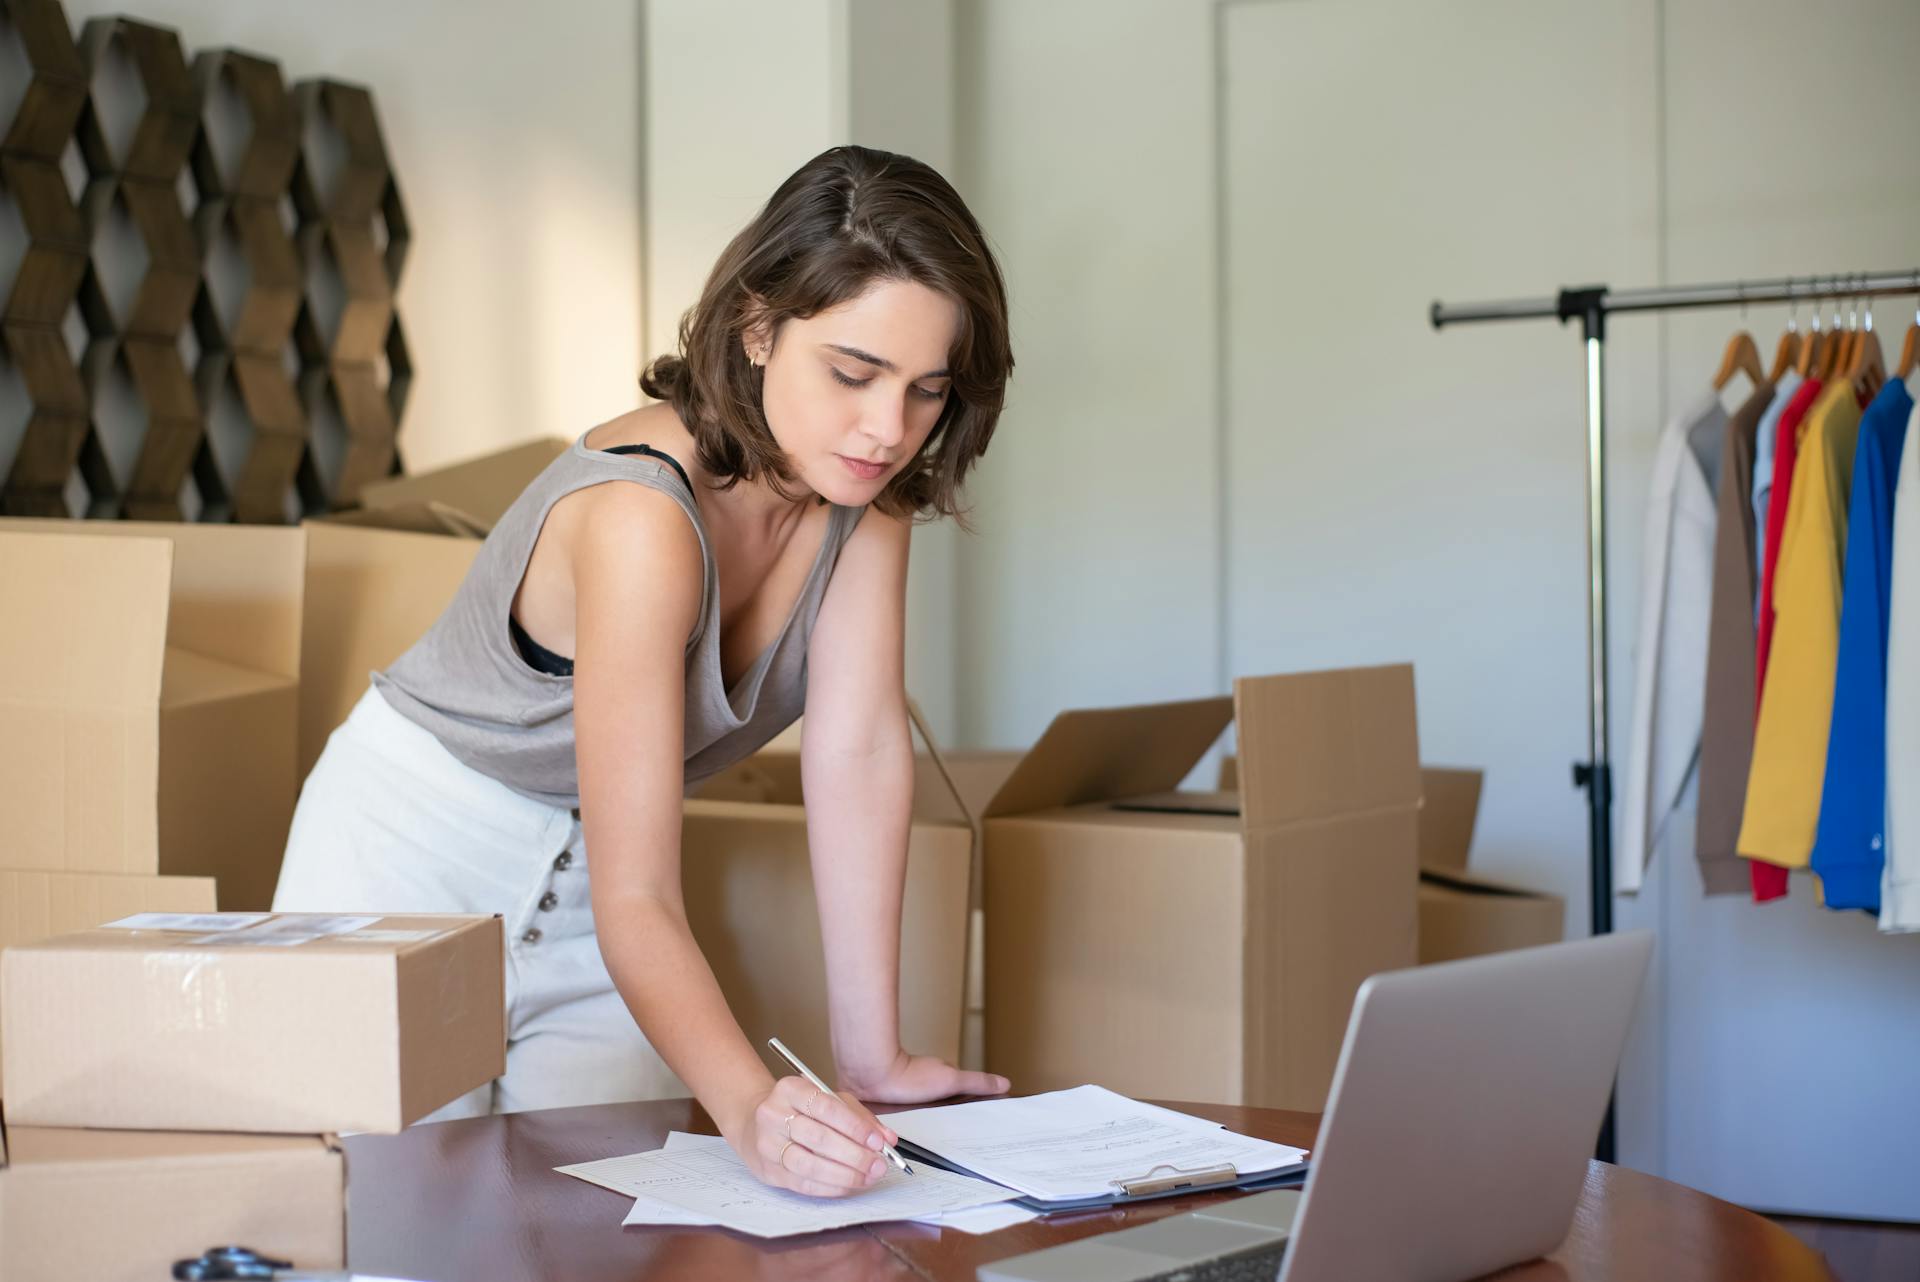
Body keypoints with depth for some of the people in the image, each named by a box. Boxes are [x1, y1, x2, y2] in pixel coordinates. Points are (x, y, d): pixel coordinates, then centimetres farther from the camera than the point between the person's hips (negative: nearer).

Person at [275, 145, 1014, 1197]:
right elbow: (632, 897, -37)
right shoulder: (646, 520, -34)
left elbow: (858, 753, -15)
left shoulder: (865, 482, -14)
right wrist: (751, 1105, -53)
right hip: (414, 862, -6)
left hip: (578, 881, 6)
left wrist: (872, 1054, -18)